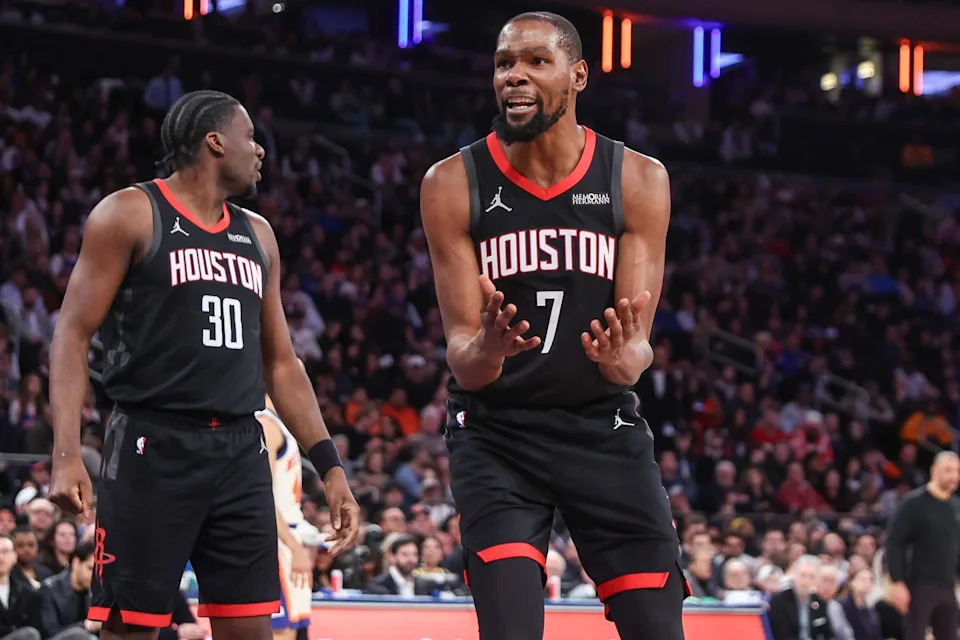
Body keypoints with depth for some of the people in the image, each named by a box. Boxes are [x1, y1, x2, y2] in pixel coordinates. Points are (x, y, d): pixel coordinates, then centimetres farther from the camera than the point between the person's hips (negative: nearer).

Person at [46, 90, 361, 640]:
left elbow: (280, 362, 21)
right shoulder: (131, 215, -1)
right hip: (153, 447, -6)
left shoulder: (257, 235, 18)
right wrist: (67, 454, -18)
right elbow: (74, 334, -5)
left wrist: (330, 466, 13)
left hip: (241, 451, 6)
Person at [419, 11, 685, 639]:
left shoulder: (638, 180, -5)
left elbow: (637, 346, -8)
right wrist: (484, 353, -34)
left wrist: (625, 360, -33)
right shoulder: (454, 184, -8)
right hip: (497, 433, -1)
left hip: (604, 429, 2)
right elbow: (462, 358, -9)